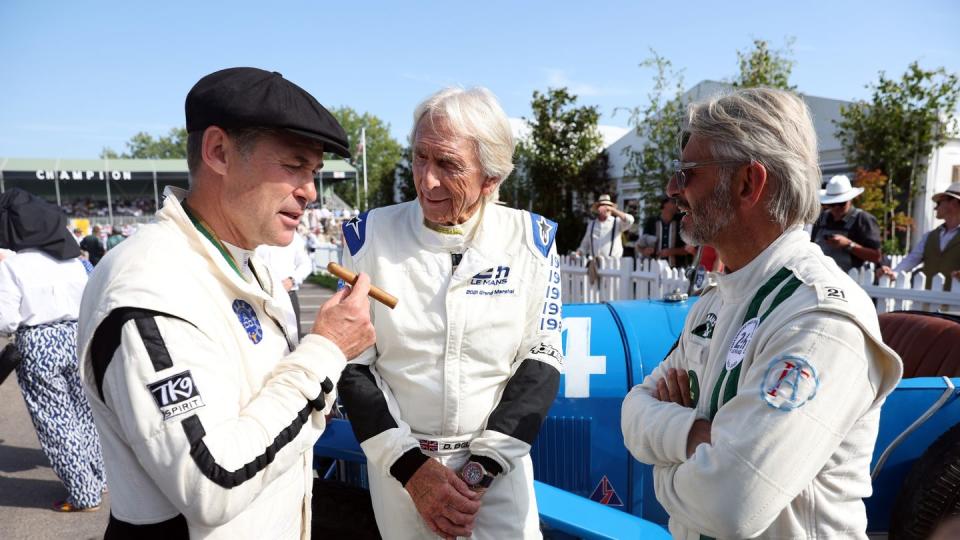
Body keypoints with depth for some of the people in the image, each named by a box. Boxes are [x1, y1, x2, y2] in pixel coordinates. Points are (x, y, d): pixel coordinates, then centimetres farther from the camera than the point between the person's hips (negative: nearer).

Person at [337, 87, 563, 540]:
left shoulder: (531, 240, -9)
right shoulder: (372, 236, -9)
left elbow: (540, 358, -5)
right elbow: (352, 364, -5)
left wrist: (481, 469, -10)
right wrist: (412, 467, -11)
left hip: (500, 463, 0)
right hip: (399, 462, 1)